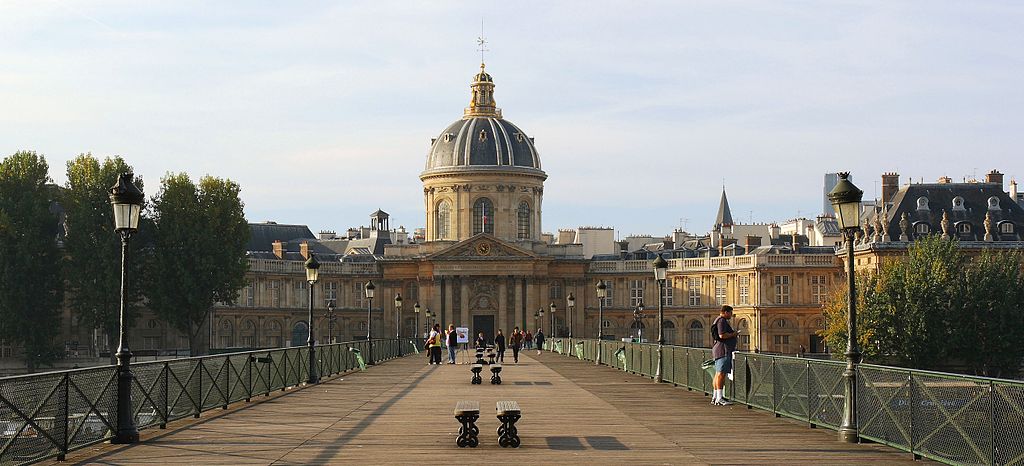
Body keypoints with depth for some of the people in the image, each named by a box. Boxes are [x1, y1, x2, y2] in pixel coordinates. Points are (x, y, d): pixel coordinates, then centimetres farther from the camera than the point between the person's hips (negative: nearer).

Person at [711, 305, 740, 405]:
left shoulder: (720, 320, 23)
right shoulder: (722, 321, -11)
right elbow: (722, 335, -22)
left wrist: (733, 335, 22)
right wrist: (733, 334, -9)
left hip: (719, 351, 11)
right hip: (723, 350, -11)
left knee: (718, 374, 11)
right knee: (721, 374, -14)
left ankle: (715, 397, 13)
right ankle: (719, 398, -19)